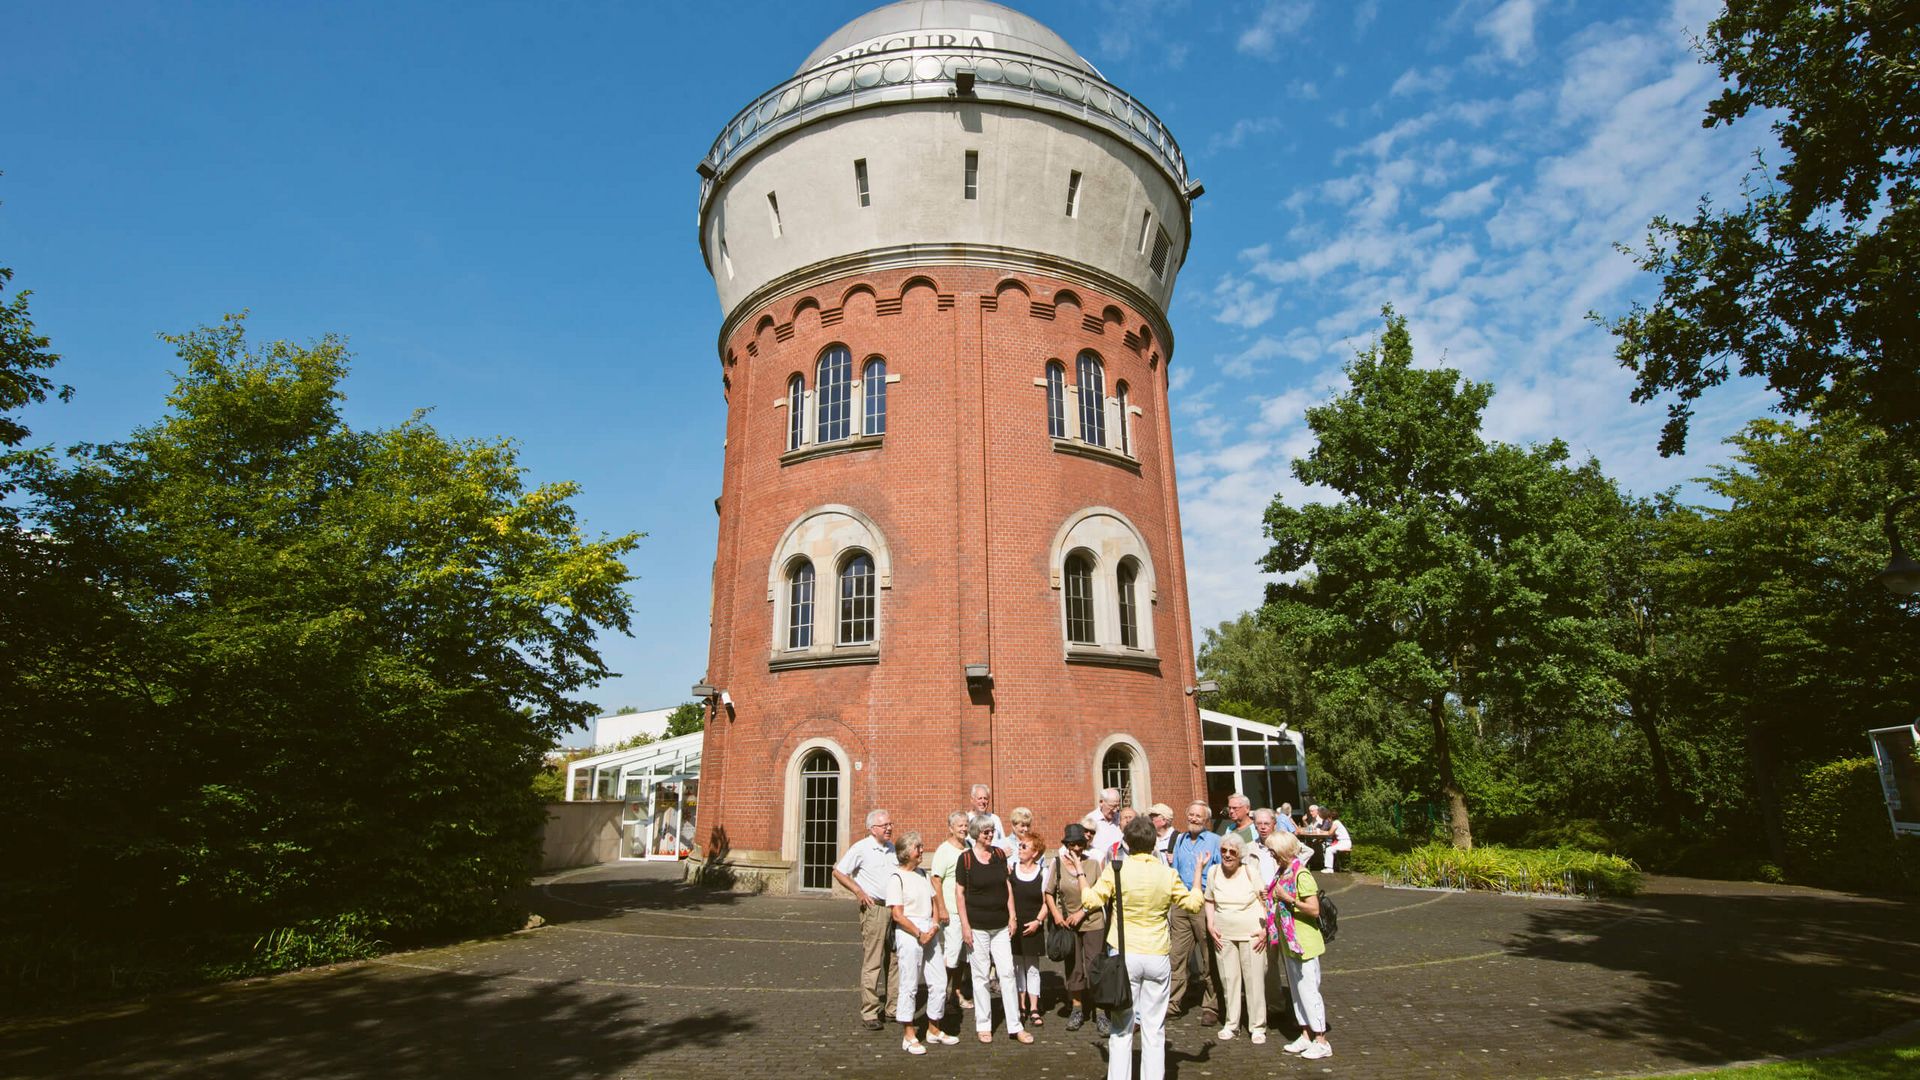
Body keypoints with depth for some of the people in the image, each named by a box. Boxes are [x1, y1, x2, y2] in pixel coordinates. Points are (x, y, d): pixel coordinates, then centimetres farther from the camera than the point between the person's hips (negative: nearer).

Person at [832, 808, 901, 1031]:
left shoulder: (892, 848, 12)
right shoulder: (861, 848, -8)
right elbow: (838, 872, -5)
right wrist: (858, 891, -10)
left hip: (896, 908, 6)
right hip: (874, 908, -6)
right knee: (872, 964, -4)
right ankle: (869, 1014, 3)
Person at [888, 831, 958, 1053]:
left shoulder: (922, 874, 13)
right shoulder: (896, 877, -10)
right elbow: (897, 915, -14)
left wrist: (935, 926, -2)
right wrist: (919, 934, -14)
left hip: (930, 933, 7)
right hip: (908, 933, -7)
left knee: (939, 983, 9)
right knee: (909, 985, 0)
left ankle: (934, 1029, 25)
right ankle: (908, 1037, 12)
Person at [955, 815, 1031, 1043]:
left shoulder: (999, 854, 4)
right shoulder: (966, 858, -9)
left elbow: (1007, 885, 11)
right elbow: (960, 893, -6)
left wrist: (1012, 916, 6)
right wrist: (965, 925, -9)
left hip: (1000, 924, 4)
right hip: (978, 926, -4)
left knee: (1007, 972, 4)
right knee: (981, 975, 5)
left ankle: (1015, 1026, 12)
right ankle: (983, 1025, 19)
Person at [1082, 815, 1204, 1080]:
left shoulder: (1116, 869, -8)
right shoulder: (1168, 873, -2)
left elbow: (1091, 901, -10)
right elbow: (1193, 904, 10)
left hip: (1124, 956, -2)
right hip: (1158, 956, 2)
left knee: (1121, 1028, 8)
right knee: (1154, 1029, 11)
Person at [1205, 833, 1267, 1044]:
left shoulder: (1250, 871, -9)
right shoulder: (1214, 872, 1)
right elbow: (1210, 901, 13)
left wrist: (1265, 929, -8)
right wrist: (1210, 925, 2)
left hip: (1251, 933, -3)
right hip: (1223, 934, 3)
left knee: (1255, 979, 0)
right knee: (1228, 979, 7)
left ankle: (1257, 1026, 13)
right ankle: (1231, 1023, 21)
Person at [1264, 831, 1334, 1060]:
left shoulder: (1301, 875, -19)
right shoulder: (1285, 874, 10)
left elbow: (1314, 909, -24)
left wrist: (1287, 899, -25)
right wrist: (1270, 898, 4)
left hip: (1304, 943, -9)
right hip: (1289, 942, 9)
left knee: (1308, 990, -2)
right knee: (1296, 990, 15)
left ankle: (1321, 1042, 8)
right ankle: (1306, 1036, 24)